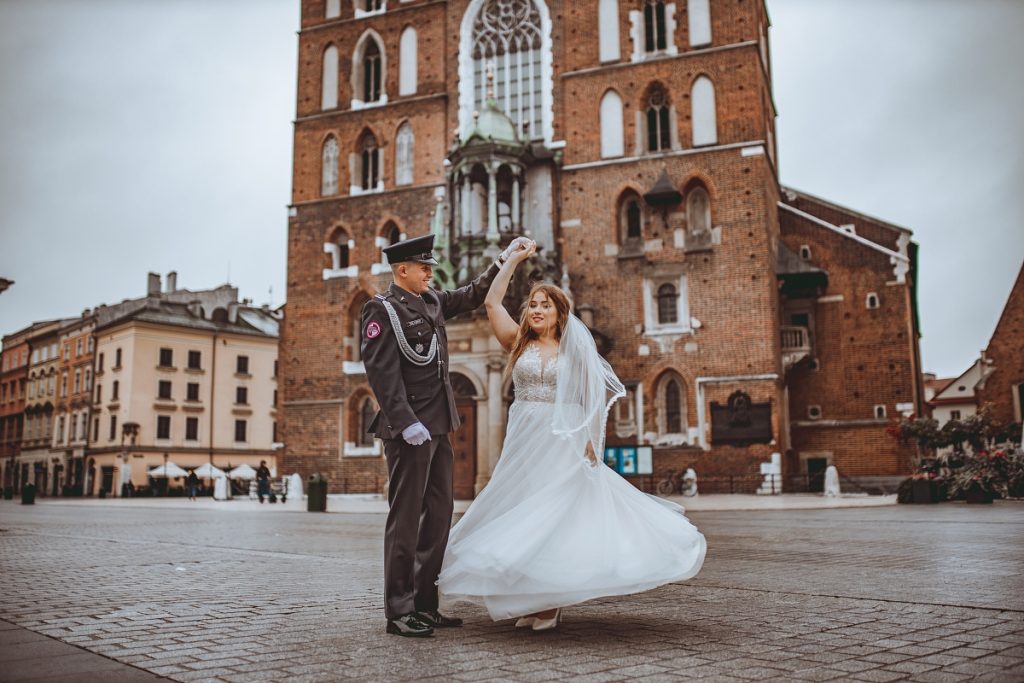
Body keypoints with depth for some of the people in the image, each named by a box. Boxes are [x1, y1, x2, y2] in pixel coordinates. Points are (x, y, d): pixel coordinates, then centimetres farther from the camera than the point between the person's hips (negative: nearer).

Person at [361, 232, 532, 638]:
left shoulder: (432, 302, 15)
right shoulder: (382, 309, -8)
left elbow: (473, 296, 30)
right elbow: (382, 372, -17)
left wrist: (504, 260, 22)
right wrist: (406, 422, -24)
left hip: (438, 426, 9)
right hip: (410, 430, -9)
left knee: (439, 516, 10)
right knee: (406, 518, -4)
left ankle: (425, 605, 19)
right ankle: (399, 612, 5)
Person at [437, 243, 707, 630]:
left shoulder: (575, 350, 2)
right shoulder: (518, 344, 8)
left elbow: (593, 400, 0)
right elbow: (492, 302, 2)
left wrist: (591, 441, -11)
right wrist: (514, 260, 5)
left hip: (563, 442, -3)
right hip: (524, 440, 3)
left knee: (557, 515, -1)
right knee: (521, 512, 4)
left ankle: (550, 603, 6)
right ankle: (526, 601, 13)